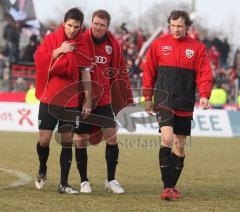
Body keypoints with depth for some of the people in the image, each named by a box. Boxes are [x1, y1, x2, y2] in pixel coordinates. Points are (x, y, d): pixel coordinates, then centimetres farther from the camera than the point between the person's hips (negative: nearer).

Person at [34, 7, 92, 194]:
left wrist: (88, 101, 1)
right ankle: (42, 171, 26)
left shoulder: (82, 45, 2)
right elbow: (39, 59, -10)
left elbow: (86, 74, 4)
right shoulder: (51, 39, 0)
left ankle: (64, 184, 4)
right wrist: (59, 51, -21)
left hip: (71, 101, 1)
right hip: (49, 99, -1)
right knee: (44, 140, -3)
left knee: (67, 142, -1)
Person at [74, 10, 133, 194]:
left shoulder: (113, 44, 2)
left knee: (112, 137, -3)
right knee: (82, 140, 3)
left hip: (104, 99, 2)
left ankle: (111, 180, 9)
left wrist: (125, 97, 6)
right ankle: (84, 181, 15)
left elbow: (119, 71, 10)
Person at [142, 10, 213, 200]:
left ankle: (172, 186, 21)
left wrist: (204, 96, -14)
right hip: (164, 100, -2)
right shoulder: (159, 44, 4)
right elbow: (149, 71, 10)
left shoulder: (198, 48, 4)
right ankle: (167, 187, -21)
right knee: (167, 138, -19)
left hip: (185, 105, 2)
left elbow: (205, 74, 1)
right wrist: (148, 97, 7)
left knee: (180, 146, 8)